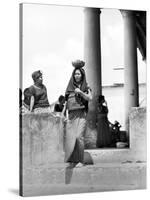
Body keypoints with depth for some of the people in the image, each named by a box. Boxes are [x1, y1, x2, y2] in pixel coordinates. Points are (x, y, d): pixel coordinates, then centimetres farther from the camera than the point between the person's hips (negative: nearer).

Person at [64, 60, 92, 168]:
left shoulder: (86, 87, 7)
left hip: (81, 114, -4)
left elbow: (90, 98, -6)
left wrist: (80, 92, -17)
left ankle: (80, 160, -9)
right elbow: (67, 102, 18)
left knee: (79, 136, -14)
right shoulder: (70, 87, 16)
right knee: (70, 137, -3)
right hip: (71, 114, 4)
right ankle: (71, 160, 5)